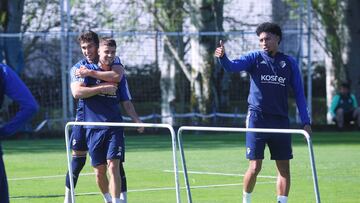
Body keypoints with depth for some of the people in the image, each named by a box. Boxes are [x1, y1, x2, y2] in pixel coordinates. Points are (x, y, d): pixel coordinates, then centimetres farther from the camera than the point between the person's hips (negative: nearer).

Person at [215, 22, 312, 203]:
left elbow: (299, 93, 10)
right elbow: (232, 66, -14)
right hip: (257, 119, -2)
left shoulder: (289, 63, 9)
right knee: (254, 167, -5)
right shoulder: (255, 58, 3)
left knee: (284, 168, 1)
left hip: (280, 121, 3)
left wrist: (305, 122, 3)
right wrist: (223, 57, -37)